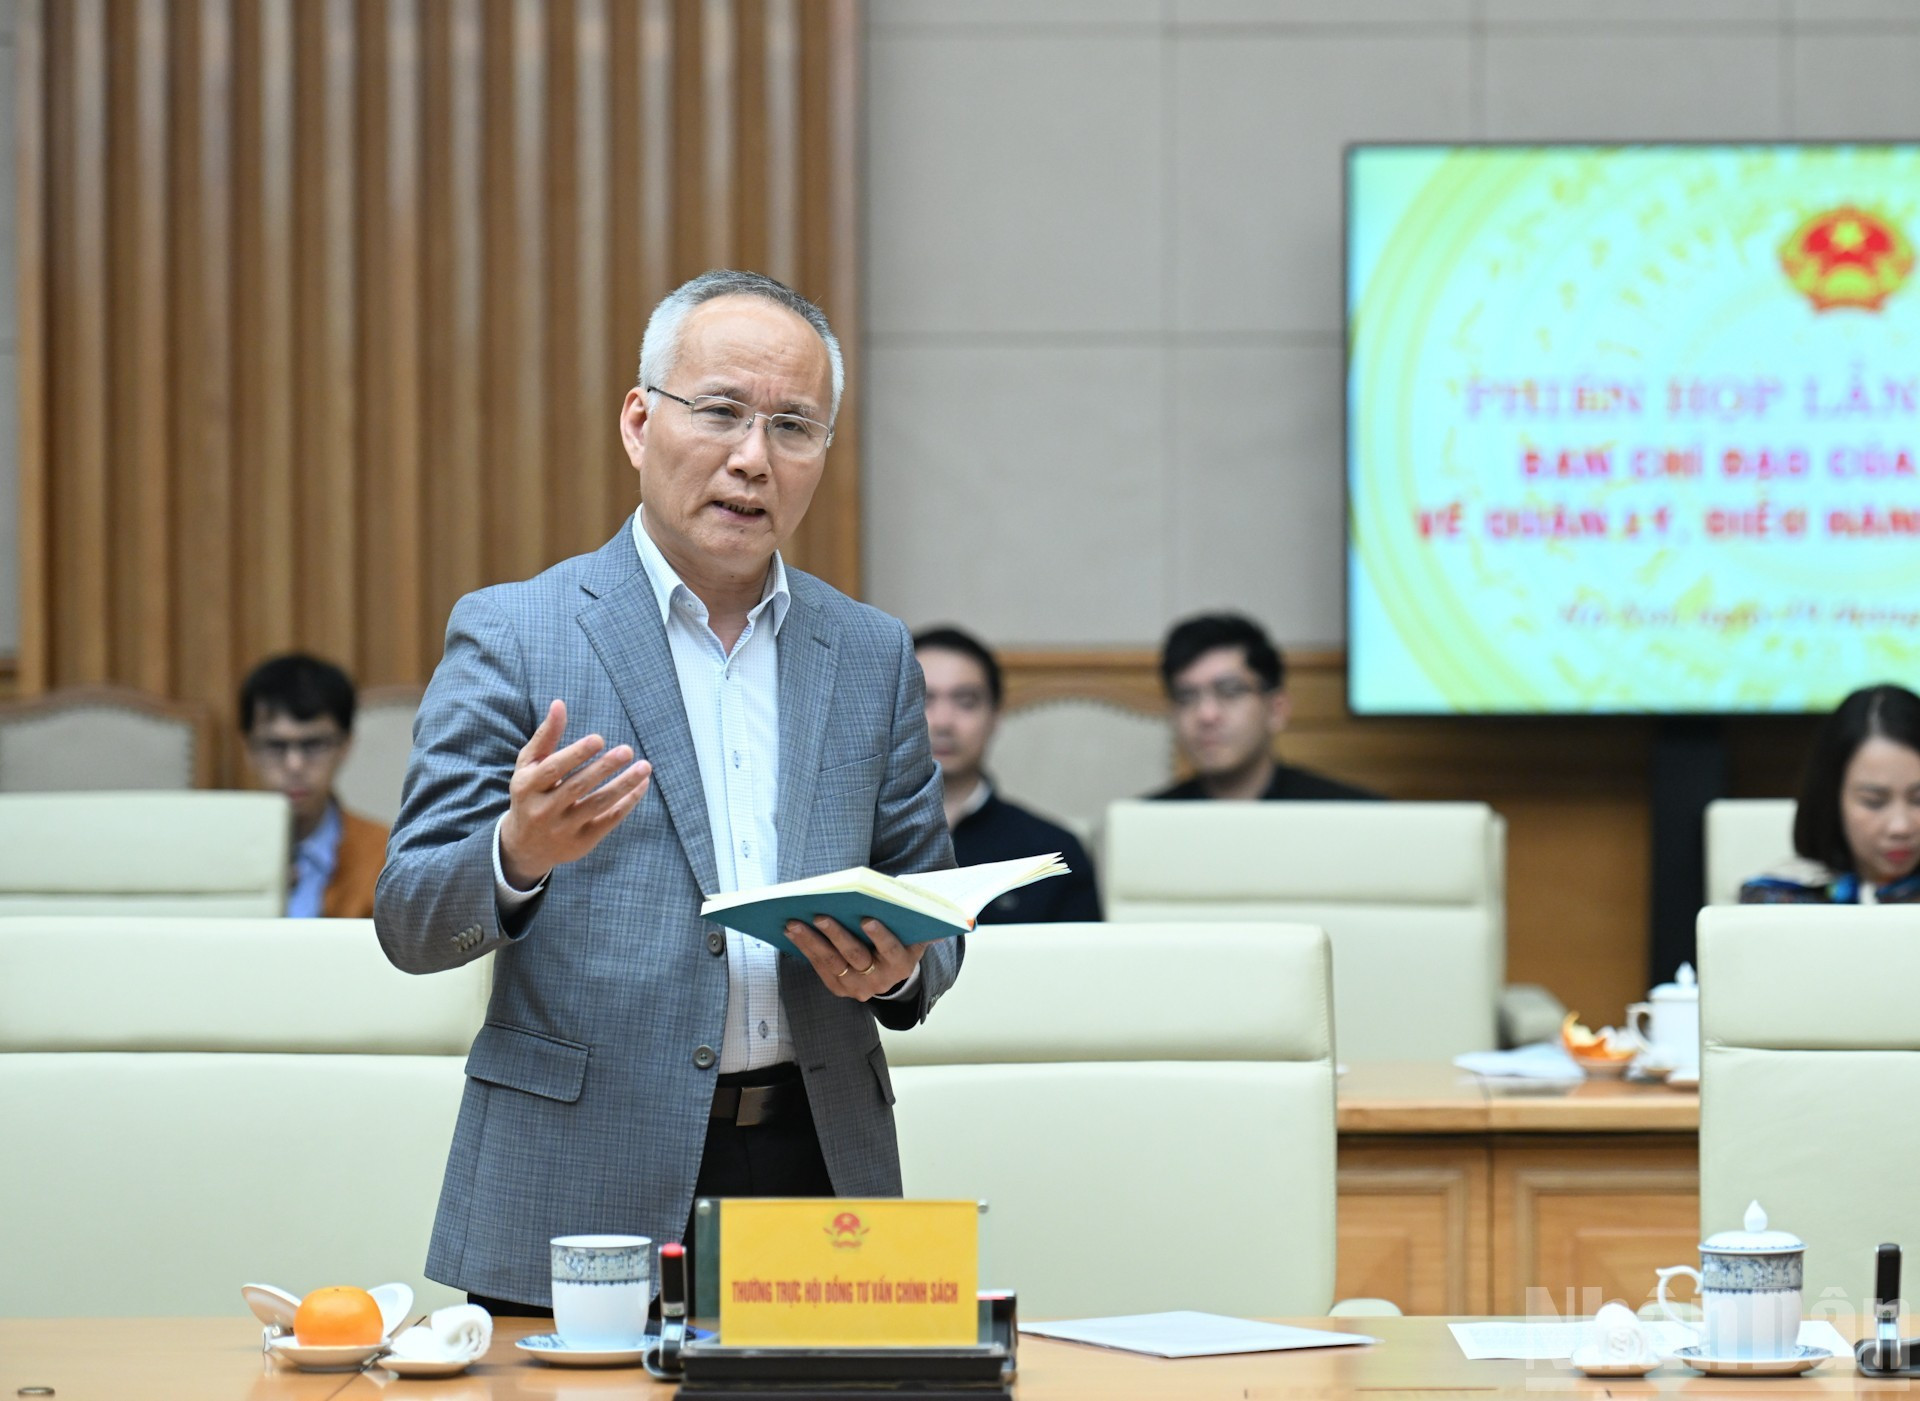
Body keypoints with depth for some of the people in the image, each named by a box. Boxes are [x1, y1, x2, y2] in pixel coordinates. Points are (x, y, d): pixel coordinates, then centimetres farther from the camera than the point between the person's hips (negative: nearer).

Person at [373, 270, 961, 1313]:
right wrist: (517, 855, -26)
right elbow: (410, 923, -5)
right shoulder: (508, 636, 0)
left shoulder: (871, 656, 12)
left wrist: (900, 969, -8)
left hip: (816, 1172, 3)